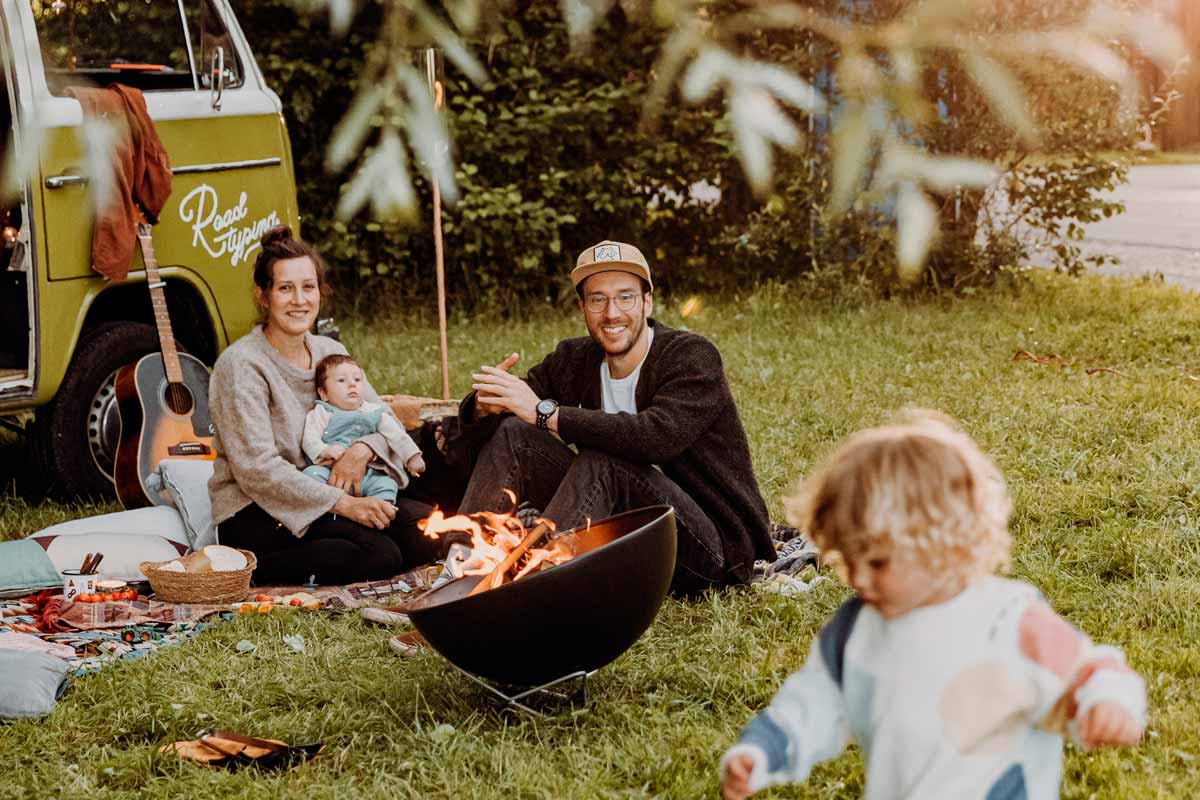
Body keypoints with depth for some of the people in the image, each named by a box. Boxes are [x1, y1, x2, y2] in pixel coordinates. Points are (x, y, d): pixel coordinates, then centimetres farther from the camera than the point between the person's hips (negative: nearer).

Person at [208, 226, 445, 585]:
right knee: (379, 554, -28)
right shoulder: (241, 365, -13)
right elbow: (257, 468, -21)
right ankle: (248, 569, -12)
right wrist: (340, 504, -25)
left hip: (323, 501, 7)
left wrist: (362, 449, -13)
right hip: (253, 515, -7)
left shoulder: (331, 352, 9)